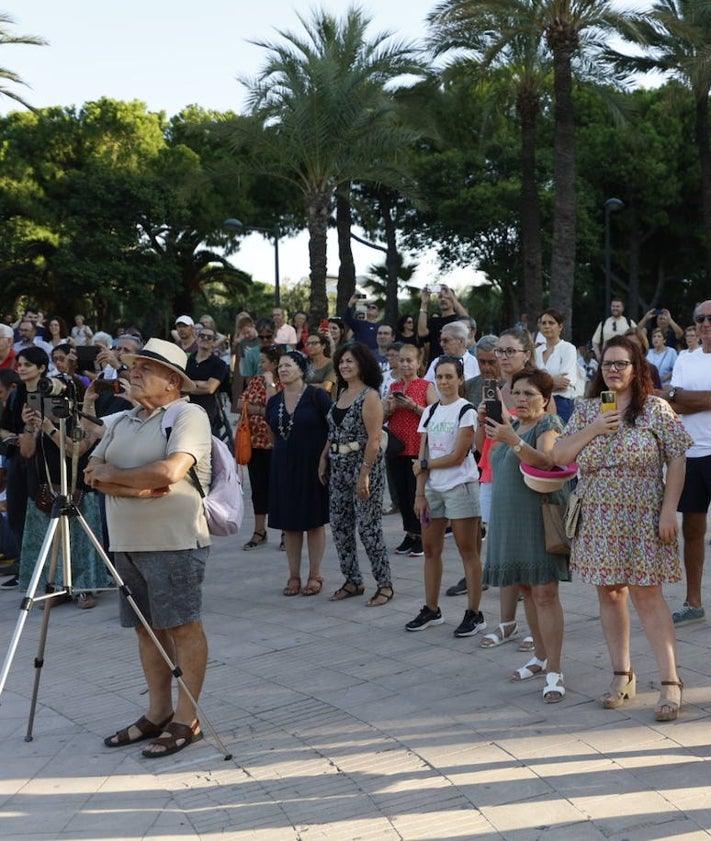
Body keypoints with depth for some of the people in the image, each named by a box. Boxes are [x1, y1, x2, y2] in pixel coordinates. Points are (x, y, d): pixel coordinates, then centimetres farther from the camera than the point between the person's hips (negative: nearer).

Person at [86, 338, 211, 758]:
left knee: (183, 627, -3)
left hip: (174, 542, -8)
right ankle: (158, 713, 22)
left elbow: (170, 471, -21)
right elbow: (94, 471, 6)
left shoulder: (189, 415, -7)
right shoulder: (123, 422, 17)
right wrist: (136, 487, -13)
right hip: (127, 543, 8)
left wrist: (113, 475, -8)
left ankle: (187, 719, 4)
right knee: (147, 628, 12)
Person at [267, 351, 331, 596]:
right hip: (284, 467, 5)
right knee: (289, 523, 7)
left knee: (314, 521, 3)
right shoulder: (274, 402, 7)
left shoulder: (316, 396, -9)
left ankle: (315, 575, 12)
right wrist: (285, 453, 13)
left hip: (313, 466, -5)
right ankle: (294, 575, 16)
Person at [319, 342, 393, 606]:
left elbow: (374, 439, -17)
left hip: (364, 465, -8)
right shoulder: (341, 393, 12)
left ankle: (385, 585, 6)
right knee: (339, 525, 9)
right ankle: (353, 581, 21)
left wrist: (364, 474, -21)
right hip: (339, 466, 8)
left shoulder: (369, 396, -12)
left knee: (368, 527, -5)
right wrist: (324, 459, 10)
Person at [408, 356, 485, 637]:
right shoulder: (430, 412, 10)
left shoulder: (466, 411, -7)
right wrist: (420, 493, 1)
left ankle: (474, 613, 3)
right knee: (430, 548, 9)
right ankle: (431, 609, 20)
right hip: (433, 488, 6)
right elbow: (422, 456, 7)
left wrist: (424, 465, -4)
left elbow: (457, 456, -13)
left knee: (467, 550, -2)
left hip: (461, 486, -6)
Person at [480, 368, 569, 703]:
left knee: (544, 593, -11)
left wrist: (512, 440, -38)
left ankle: (554, 672, -10)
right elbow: (480, 445, 16)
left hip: (540, 518, -8)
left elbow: (544, 460, -25)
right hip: (510, 519, 8)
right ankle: (541, 657, 25)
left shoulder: (549, 424, -8)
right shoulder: (512, 424, 16)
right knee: (526, 589, 13)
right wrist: (484, 421, -1)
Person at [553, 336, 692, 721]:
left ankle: (670, 681, -3)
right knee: (609, 593, 9)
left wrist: (669, 511, -12)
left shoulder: (655, 409, -3)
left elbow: (677, 459, -5)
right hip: (598, 520, 4)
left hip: (642, 518, -4)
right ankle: (622, 675, 20)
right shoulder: (586, 411, 7)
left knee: (646, 594, -7)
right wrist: (592, 430, -12)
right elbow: (558, 455, 2)